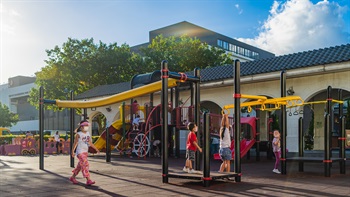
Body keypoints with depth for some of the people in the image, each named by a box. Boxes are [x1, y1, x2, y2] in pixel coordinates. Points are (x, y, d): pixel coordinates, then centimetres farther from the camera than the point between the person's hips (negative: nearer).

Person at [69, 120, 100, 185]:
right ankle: (88, 180, -17)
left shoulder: (88, 133, 10)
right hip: (80, 152, -7)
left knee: (79, 166, 15)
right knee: (85, 165, -15)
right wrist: (72, 152, -12)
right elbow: (75, 143, -8)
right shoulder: (78, 134, -9)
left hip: (85, 152, 7)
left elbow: (90, 143, 14)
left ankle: (72, 177, 31)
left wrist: (96, 149, 9)